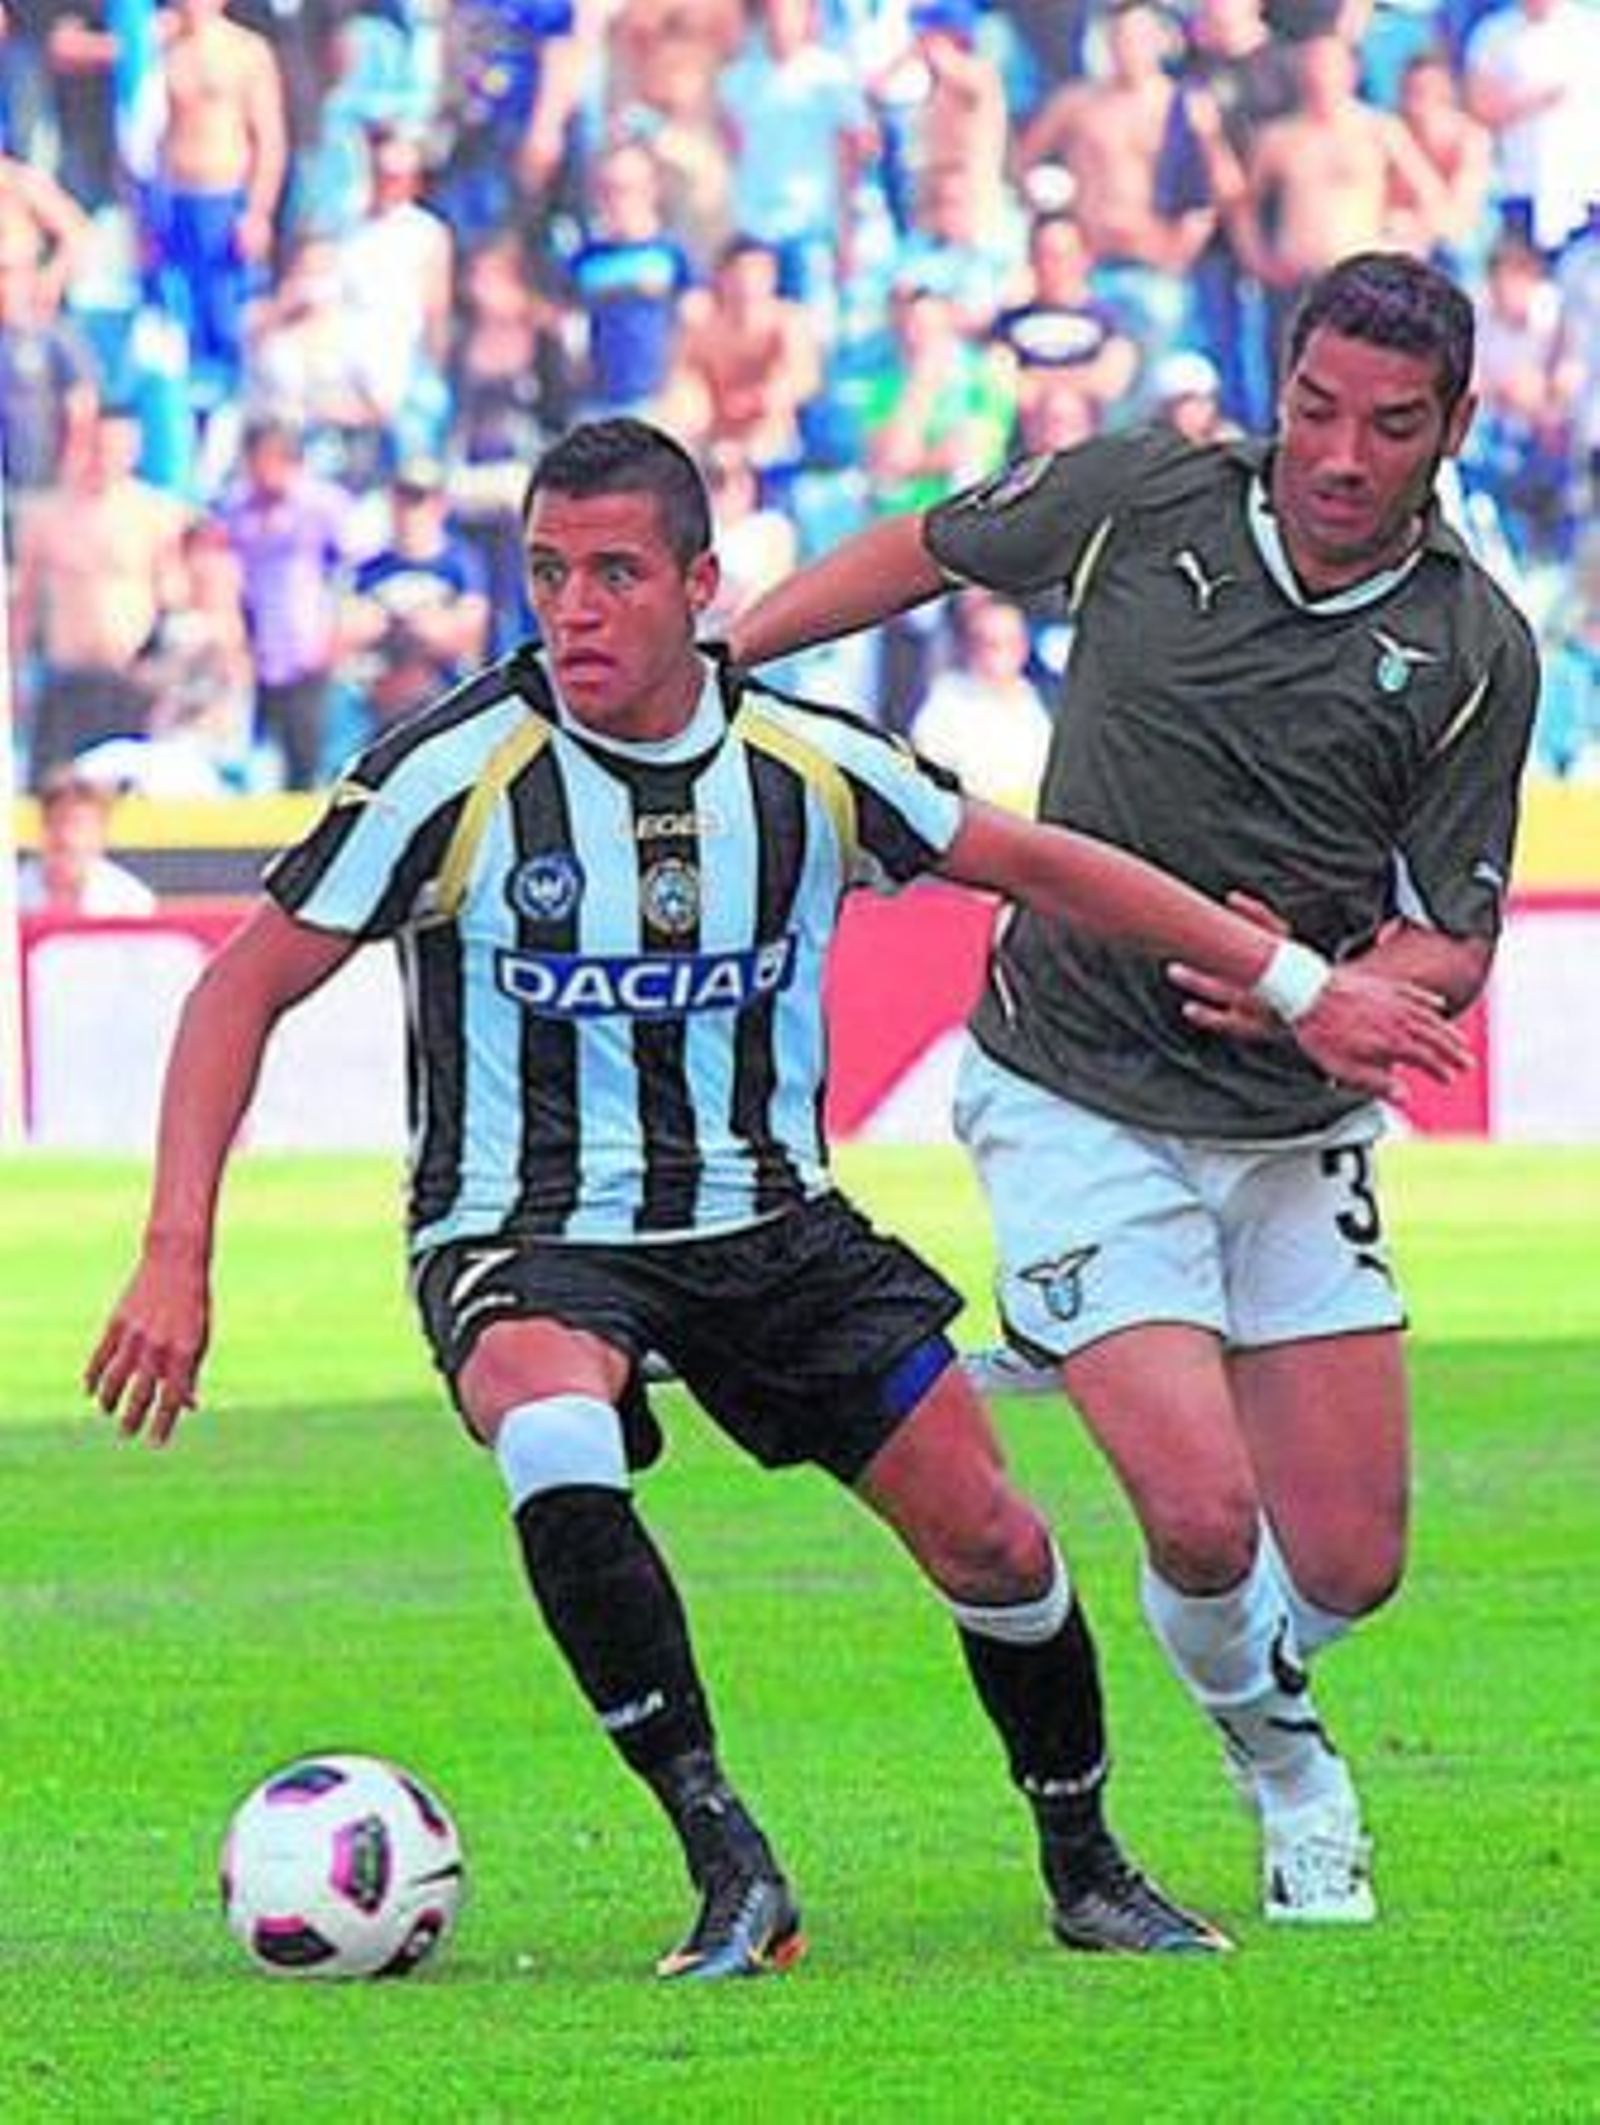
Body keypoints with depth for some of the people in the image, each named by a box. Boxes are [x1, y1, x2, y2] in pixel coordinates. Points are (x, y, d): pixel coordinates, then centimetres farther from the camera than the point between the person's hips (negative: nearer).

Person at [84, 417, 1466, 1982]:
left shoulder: (811, 767, -6)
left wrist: (1298, 984, 13)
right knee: (556, 1444, -36)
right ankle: (727, 1865, -27)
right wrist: (176, 1258, -17)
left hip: (770, 1223, 4)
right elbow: (248, 987, -9)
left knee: (988, 1539, -4)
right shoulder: (455, 772, -15)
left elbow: (1035, 865, 10)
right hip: (528, 1239, -4)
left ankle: (1087, 1871, 22)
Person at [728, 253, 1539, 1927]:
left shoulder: (1472, 655, -7)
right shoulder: (1142, 498, -8)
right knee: (1203, 1517, -16)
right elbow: (928, 551, 11)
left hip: (1298, 1130, 2)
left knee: (1349, 1561, 1)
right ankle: (1282, 1763, 16)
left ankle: (1254, 1668, 39)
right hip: (1077, 1109, -2)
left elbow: (1451, 945, -2)